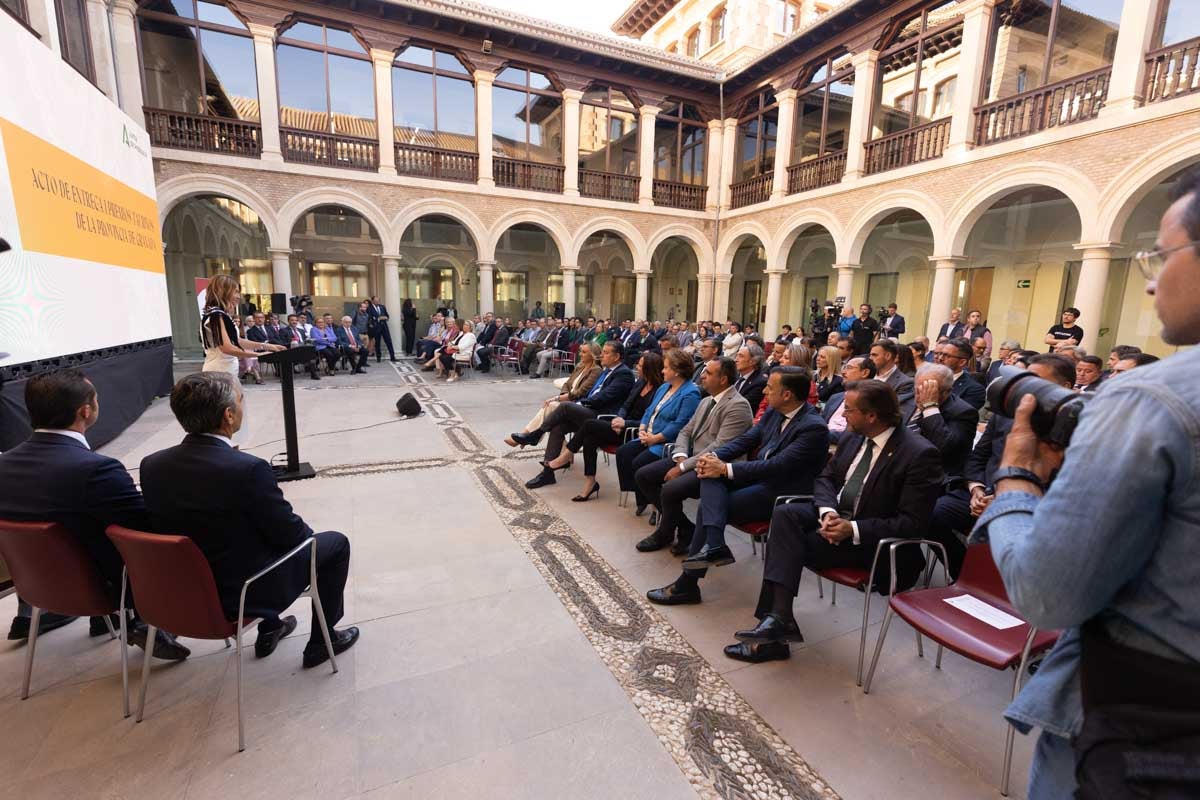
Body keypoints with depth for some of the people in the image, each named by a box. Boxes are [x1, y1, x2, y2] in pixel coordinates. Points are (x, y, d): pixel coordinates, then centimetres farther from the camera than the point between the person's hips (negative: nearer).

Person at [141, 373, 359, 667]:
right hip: (245, 593, -7)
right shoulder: (248, 469, -31)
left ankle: (269, 630, 41)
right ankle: (321, 642, 24)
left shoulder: (151, 465, -10)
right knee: (336, 543, 12)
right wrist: (306, 532, 5)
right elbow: (289, 534, -19)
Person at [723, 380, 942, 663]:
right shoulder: (853, 438, 3)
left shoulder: (920, 454, -17)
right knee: (785, 514, -23)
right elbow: (826, 477, 9)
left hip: (871, 540, -6)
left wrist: (853, 529, -27)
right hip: (836, 515, 6)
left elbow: (912, 523, -18)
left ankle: (778, 619, -12)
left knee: (789, 543, -23)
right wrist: (827, 511, -13)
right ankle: (778, 618, -25)